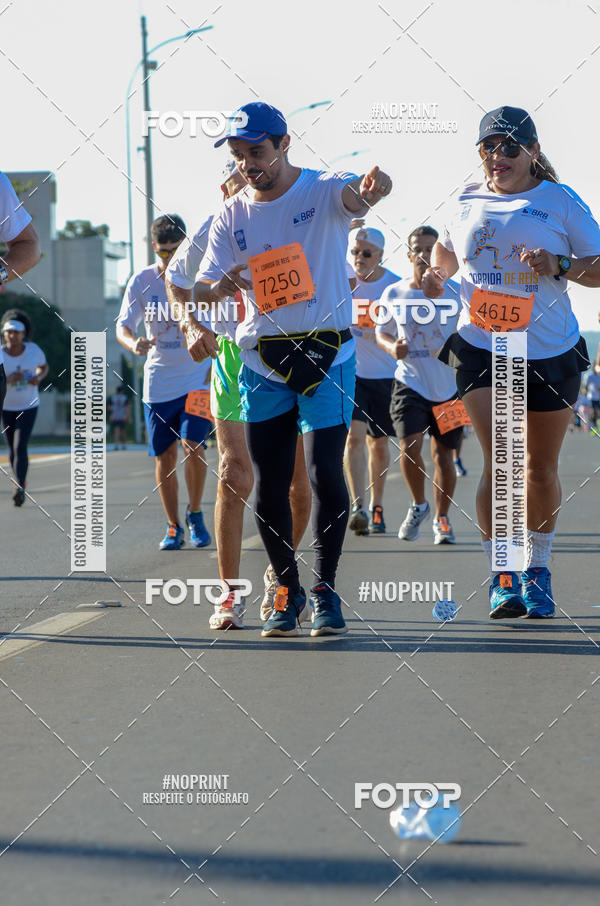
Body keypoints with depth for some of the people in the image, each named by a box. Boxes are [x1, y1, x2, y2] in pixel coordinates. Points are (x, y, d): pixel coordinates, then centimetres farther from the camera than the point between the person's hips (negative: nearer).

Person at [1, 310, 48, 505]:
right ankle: (21, 485, 36)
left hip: (28, 406, -1)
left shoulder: (33, 349, -11)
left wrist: (38, 378, -13)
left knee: (20, 447, -18)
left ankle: (19, 489, -25)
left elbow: (44, 367, 9)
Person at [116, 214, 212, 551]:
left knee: (193, 445, -16)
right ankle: (174, 527, 16)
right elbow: (123, 326, -3)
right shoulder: (142, 281, -1)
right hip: (159, 381, 2)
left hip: (198, 377, -2)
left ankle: (195, 513, 6)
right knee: (165, 455, 4)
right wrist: (134, 343, -24)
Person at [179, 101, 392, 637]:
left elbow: (353, 195, -31)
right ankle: (288, 592, 18)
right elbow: (207, 285, 2)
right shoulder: (232, 216, 6)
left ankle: (326, 590, 1)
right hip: (262, 360, 4)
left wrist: (371, 187, -56)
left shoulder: (322, 191, -7)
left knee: (325, 471, -13)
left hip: (328, 353, -4)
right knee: (269, 482, 3)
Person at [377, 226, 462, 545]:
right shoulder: (394, 294, 1)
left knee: (443, 455, 6)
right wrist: (392, 347, -7)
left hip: (449, 385, 0)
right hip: (409, 384, 0)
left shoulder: (455, 293, -3)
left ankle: (442, 518, 24)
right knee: (409, 447, -16)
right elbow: (382, 332, 14)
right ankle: (418, 506, 9)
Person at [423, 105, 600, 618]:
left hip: (550, 351, -1)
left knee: (541, 467, 9)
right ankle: (502, 576, -9)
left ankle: (537, 570, 27)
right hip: (480, 347, 1)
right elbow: (448, 248, 28)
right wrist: (438, 274, 8)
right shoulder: (467, 202, 7)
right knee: (499, 460, -14)